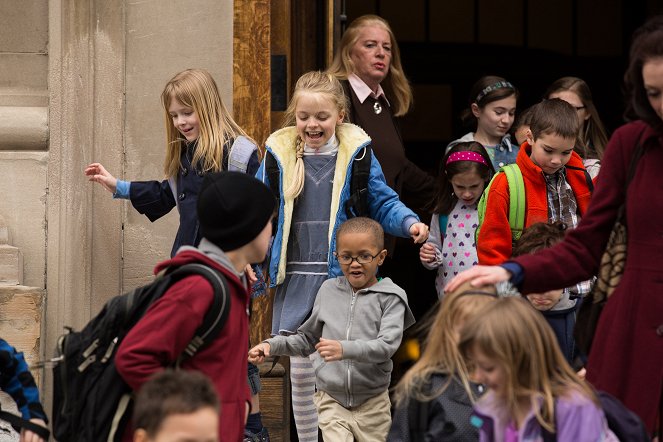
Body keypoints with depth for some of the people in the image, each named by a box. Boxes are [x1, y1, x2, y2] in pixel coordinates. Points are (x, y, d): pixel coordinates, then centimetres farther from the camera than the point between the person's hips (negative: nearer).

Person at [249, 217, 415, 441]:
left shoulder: (390, 298, -5)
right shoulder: (329, 290, 8)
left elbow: (387, 345, -20)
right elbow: (308, 339, 20)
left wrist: (345, 349, -35)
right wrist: (272, 345, 5)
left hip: (372, 404, -2)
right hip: (331, 400, 2)